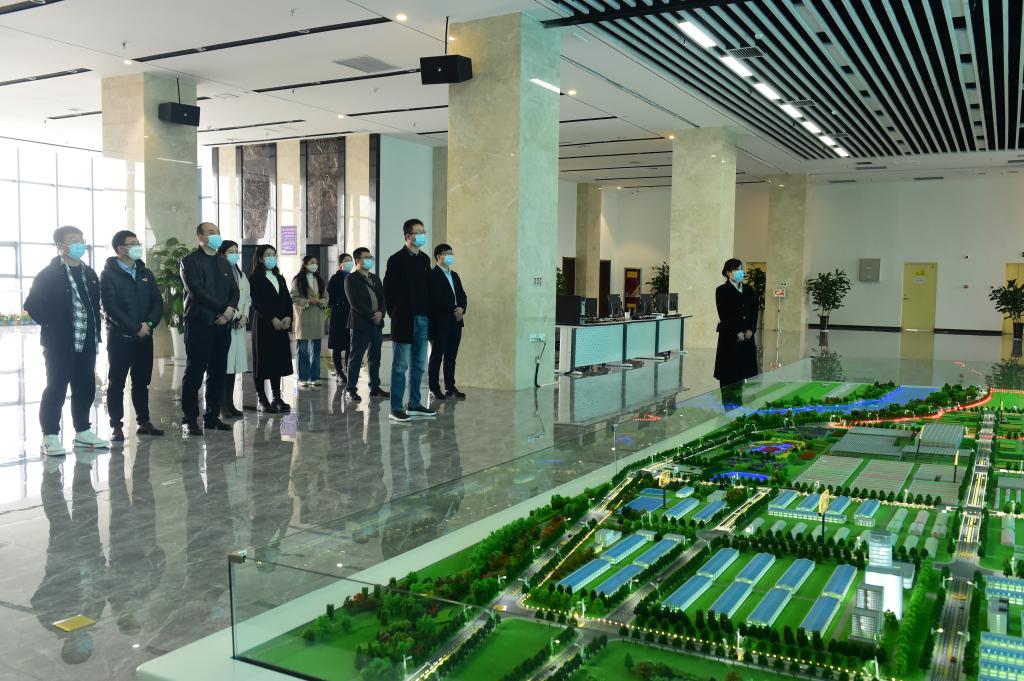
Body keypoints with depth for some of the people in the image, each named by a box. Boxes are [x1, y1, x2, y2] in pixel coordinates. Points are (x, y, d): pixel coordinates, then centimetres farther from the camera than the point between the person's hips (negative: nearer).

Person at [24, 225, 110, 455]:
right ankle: (50, 437, 5)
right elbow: (32, 305, -8)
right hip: (59, 342, -6)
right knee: (56, 389, -2)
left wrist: (95, 333, 10)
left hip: (86, 342, 6)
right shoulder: (49, 274, -5)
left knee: (85, 388, 9)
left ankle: (83, 431, 20)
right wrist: (52, 325, -10)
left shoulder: (89, 274, 13)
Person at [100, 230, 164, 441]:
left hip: (144, 336, 5)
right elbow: (111, 308, -13)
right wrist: (136, 327, -16)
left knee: (142, 382, 10)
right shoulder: (109, 275, -5)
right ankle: (116, 426, 6)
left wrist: (149, 323, -9)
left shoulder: (145, 273, 12)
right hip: (120, 337, -5)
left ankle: (144, 422, 18)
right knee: (116, 383, 1)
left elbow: (158, 302, 8)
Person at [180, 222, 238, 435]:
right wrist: (222, 309, -15)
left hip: (222, 324, 6)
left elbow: (234, 290, 12)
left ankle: (213, 416, 16)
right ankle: (190, 419, 4)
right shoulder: (190, 261, -3)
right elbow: (197, 291, -15)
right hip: (199, 324, -6)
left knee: (218, 374, 8)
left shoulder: (224, 262, 18)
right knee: (194, 373, -2)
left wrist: (231, 309, -8)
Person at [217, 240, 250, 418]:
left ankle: (230, 403, 12)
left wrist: (244, 316, 5)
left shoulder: (241, 275, 17)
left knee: (234, 364, 7)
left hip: (239, 325, 7)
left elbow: (247, 298, 19)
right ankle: (223, 405, -3)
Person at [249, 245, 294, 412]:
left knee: (278, 361, 7)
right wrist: (273, 319, -17)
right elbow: (257, 302, -12)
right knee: (263, 362, -2)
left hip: (281, 325, 6)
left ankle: (277, 397, 12)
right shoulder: (255, 278, -2)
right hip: (263, 325, -6)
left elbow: (288, 300, 12)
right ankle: (262, 400, 3)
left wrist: (288, 317, -5)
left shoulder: (280, 278, 18)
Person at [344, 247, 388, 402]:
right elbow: (355, 303, -14)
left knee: (375, 357, 11)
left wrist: (381, 313, -7)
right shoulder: (351, 279, -5)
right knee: (355, 358, -1)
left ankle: (375, 387, 20)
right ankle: (351, 389, 4)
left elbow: (383, 298, 12)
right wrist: (372, 316, -14)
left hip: (377, 324, 7)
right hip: (361, 324, -7)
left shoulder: (375, 278, 16)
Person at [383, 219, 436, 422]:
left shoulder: (424, 259, 12)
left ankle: (414, 404, 20)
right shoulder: (397, 260, -7)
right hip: (404, 320, -6)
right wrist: (395, 314, -5)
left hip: (422, 319, 7)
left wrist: (428, 312, 8)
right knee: (401, 365, -2)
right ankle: (396, 408, 2)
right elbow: (388, 290, -6)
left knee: (419, 364, 11)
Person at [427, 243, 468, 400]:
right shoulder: (433, 275, -6)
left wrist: (461, 309, -4)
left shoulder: (454, 275, 20)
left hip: (455, 321, 7)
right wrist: (453, 310, -14)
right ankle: (434, 389, 2)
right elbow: (438, 298, -16)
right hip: (440, 322, -7)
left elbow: (462, 295, 15)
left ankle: (450, 387, 16)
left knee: (451, 356, 10)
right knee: (437, 355, -2)